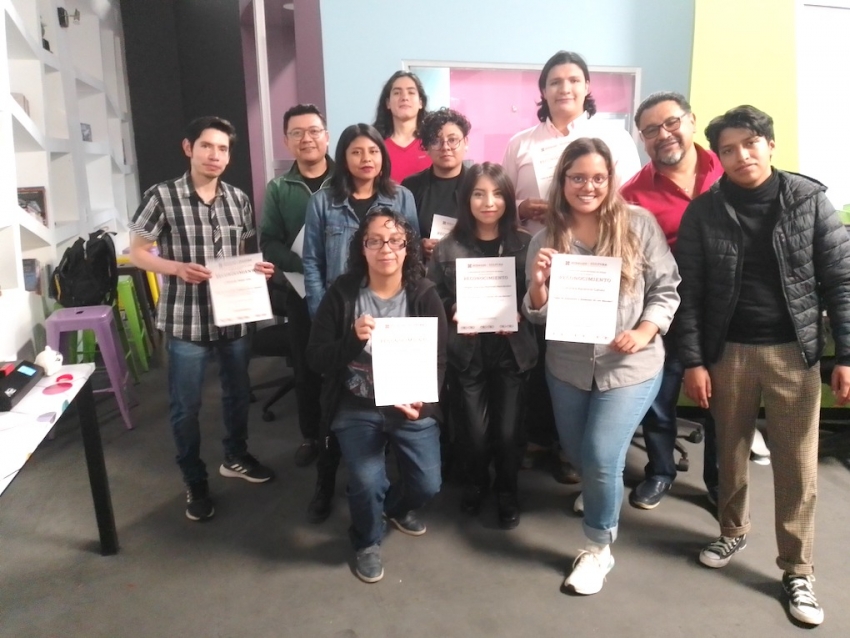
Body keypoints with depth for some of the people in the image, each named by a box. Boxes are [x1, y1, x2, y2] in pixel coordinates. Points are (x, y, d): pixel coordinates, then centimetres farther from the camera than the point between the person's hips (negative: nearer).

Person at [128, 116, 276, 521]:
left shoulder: (238, 199, 4)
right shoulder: (162, 197, -9)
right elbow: (137, 252, -5)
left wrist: (258, 268, -7)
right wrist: (178, 268, -22)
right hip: (186, 320, -4)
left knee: (238, 393, 19)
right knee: (186, 406, 7)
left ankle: (235, 458, 43)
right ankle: (195, 483, 26)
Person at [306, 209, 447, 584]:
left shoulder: (424, 295, -6)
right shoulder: (342, 293, -7)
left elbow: (438, 360, -6)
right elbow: (316, 358, -8)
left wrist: (422, 400, -24)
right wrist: (353, 340, -26)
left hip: (412, 405, 1)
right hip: (356, 408, -1)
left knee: (427, 484, -5)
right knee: (367, 483, -17)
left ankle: (397, 507, 36)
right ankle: (367, 542, 20)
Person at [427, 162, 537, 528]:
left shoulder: (525, 244, -2)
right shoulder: (447, 248, -1)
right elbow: (433, 296, 4)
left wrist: (518, 315, -17)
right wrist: (454, 312, -13)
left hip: (512, 349, 0)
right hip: (468, 350, 0)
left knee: (507, 429, 4)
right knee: (476, 428, 6)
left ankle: (507, 492, 31)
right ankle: (476, 483, 36)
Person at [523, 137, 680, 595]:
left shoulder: (639, 224, -9)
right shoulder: (546, 238, -3)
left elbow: (665, 290, -3)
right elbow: (538, 316, -2)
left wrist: (645, 332, -20)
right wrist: (538, 283, -22)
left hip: (631, 367, -3)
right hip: (568, 367, 3)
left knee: (601, 457, -9)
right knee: (578, 456, 18)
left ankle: (598, 548, 17)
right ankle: (601, 495, 53)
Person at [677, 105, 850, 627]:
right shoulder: (703, 213, -1)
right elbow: (690, 292, -2)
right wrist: (693, 360, -7)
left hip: (794, 351, 0)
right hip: (728, 351, 1)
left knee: (798, 464, 5)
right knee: (731, 451, 14)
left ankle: (798, 569, 20)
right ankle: (734, 531, 37)